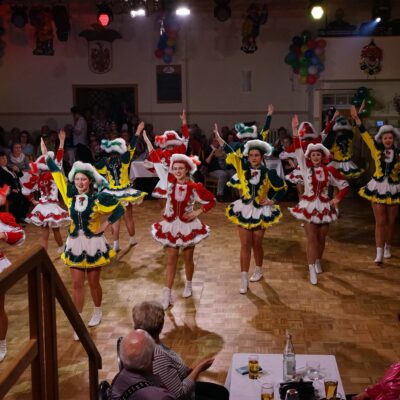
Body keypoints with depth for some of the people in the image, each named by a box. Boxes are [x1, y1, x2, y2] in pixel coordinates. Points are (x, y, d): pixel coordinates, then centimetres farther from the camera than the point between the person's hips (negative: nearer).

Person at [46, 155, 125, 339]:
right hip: (75, 244, 3)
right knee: (76, 284, 4)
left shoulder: (98, 198, -12)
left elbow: (119, 209, -4)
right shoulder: (70, 195, -2)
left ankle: (97, 311, 36)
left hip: (93, 244, -3)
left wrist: (105, 224, -9)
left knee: (93, 282, 10)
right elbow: (56, 172, 3)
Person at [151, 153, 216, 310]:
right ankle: (167, 295, 9)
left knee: (188, 259, 15)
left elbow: (212, 200, -3)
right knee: (171, 261, 5)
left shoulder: (194, 187, -14)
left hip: (188, 225, -1)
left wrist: (198, 212, -10)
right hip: (171, 226, 1)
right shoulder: (170, 182, -10)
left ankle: (188, 285, 40)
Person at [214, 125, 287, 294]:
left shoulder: (268, 173, -10)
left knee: (257, 244, 10)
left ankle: (258, 270, 36)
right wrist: (219, 138, -14)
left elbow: (282, 188, 2)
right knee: (245, 245, 1)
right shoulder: (243, 167, -7)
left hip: (261, 211, -1)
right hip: (244, 210, 1)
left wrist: (272, 201, -4)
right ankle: (244, 279, 5)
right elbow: (231, 153, -7)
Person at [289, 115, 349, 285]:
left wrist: (338, 198, -5)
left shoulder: (329, 170, -2)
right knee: (311, 238, -4)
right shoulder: (306, 167, -4)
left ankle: (318, 262, 36)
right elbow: (298, 150, -14)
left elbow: (344, 185, 7)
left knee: (321, 238, 12)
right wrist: (295, 130, -22)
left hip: (324, 206, 1)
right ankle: (312, 270, 0)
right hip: (309, 206, -1)